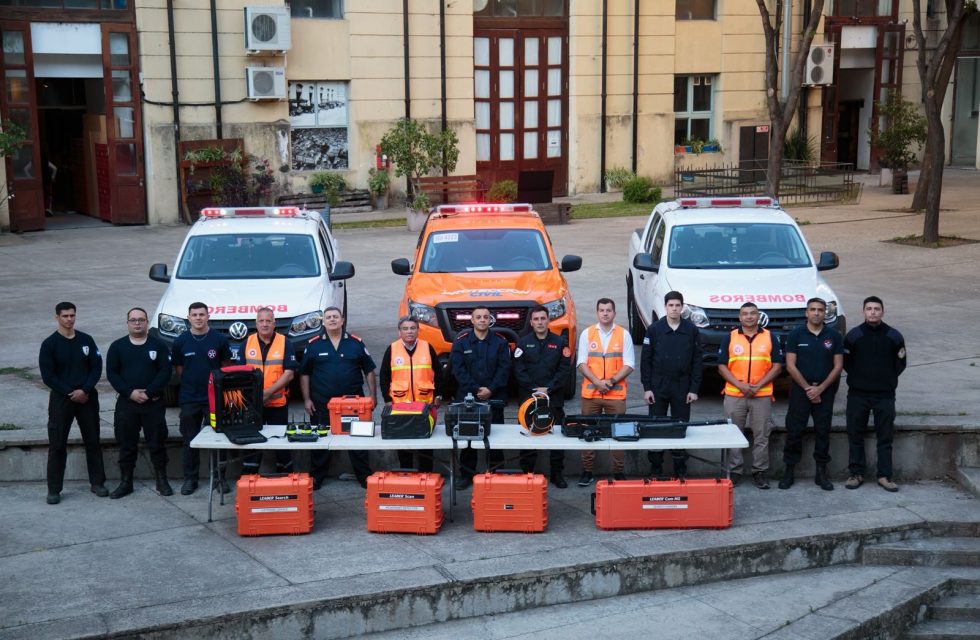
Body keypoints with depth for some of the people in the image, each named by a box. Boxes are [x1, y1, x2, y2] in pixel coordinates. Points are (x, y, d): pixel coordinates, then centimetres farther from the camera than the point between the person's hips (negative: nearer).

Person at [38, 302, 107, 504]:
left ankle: (97, 482, 19)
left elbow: (97, 368, 2)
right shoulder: (49, 343, -3)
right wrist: (70, 393, -13)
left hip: (87, 397, 2)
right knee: (57, 444, -2)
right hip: (60, 399, -2)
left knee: (93, 441, 7)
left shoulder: (86, 340, 4)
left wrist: (84, 390, -12)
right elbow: (48, 376, -7)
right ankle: (54, 489, 4)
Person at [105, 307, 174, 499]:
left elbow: (165, 372, -5)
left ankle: (162, 481, 12)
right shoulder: (117, 346, 7)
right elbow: (111, 373, 0)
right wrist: (130, 393, -13)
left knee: (157, 443, 2)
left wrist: (148, 393, -14)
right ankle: (125, 482, 14)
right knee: (126, 445, 5)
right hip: (126, 403, 1)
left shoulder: (158, 345, 3)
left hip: (154, 403, -1)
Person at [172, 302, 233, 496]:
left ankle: (220, 478, 14)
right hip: (189, 399, 1)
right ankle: (190, 478, 17)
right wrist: (191, 382, 2)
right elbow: (178, 368, 10)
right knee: (190, 441, 7)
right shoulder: (181, 341, 0)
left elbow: (226, 366, 7)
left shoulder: (219, 339, -2)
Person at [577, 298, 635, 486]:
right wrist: (597, 381, -12)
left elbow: (629, 365, 1)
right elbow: (582, 363, 2)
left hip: (616, 393, -1)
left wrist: (612, 381, -12)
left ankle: (619, 472, 11)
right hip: (591, 393, 1)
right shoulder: (587, 334, 5)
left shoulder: (623, 335, 3)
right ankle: (587, 471, 12)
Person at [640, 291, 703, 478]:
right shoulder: (654, 329, -1)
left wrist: (694, 389, -2)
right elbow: (645, 359, 0)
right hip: (658, 387, 0)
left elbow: (698, 361, 2)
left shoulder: (692, 330, 1)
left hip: (682, 388, 0)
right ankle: (655, 468, 13)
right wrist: (647, 387, -5)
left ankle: (680, 468, 15)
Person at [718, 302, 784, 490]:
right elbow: (722, 366, 2)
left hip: (762, 395, 0)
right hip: (734, 395, 0)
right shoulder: (729, 338, 4)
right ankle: (734, 471, 11)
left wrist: (759, 385, -9)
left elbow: (777, 366, 3)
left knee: (761, 436, 3)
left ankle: (759, 472, 11)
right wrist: (740, 385, -11)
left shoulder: (770, 338, 5)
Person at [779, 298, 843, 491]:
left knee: (823, 432, 5)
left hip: (825, 391, 1)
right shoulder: (796, 335, -1)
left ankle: (821, 473, 13)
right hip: (800, 390, -1)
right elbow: (790, 365, -4)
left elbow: (838, 366, 0)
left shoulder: (834, 336, 2)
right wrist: (807, 388, -10)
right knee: (794, 431, 0)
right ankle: (789, 471, 8)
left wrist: (820, 389, -8)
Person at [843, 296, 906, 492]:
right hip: (857, 395, 0)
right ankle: (856, 474, 13)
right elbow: (845, 363, 7)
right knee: (855, 435, 3)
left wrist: (888, 379, 5)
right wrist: (858, 377, 3)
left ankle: (884, 476, 10)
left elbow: (900, 365, 10)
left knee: (885, 437, 3)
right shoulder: (853, 335, -1)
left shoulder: (894, 336, 2)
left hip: (885, 395, 0)